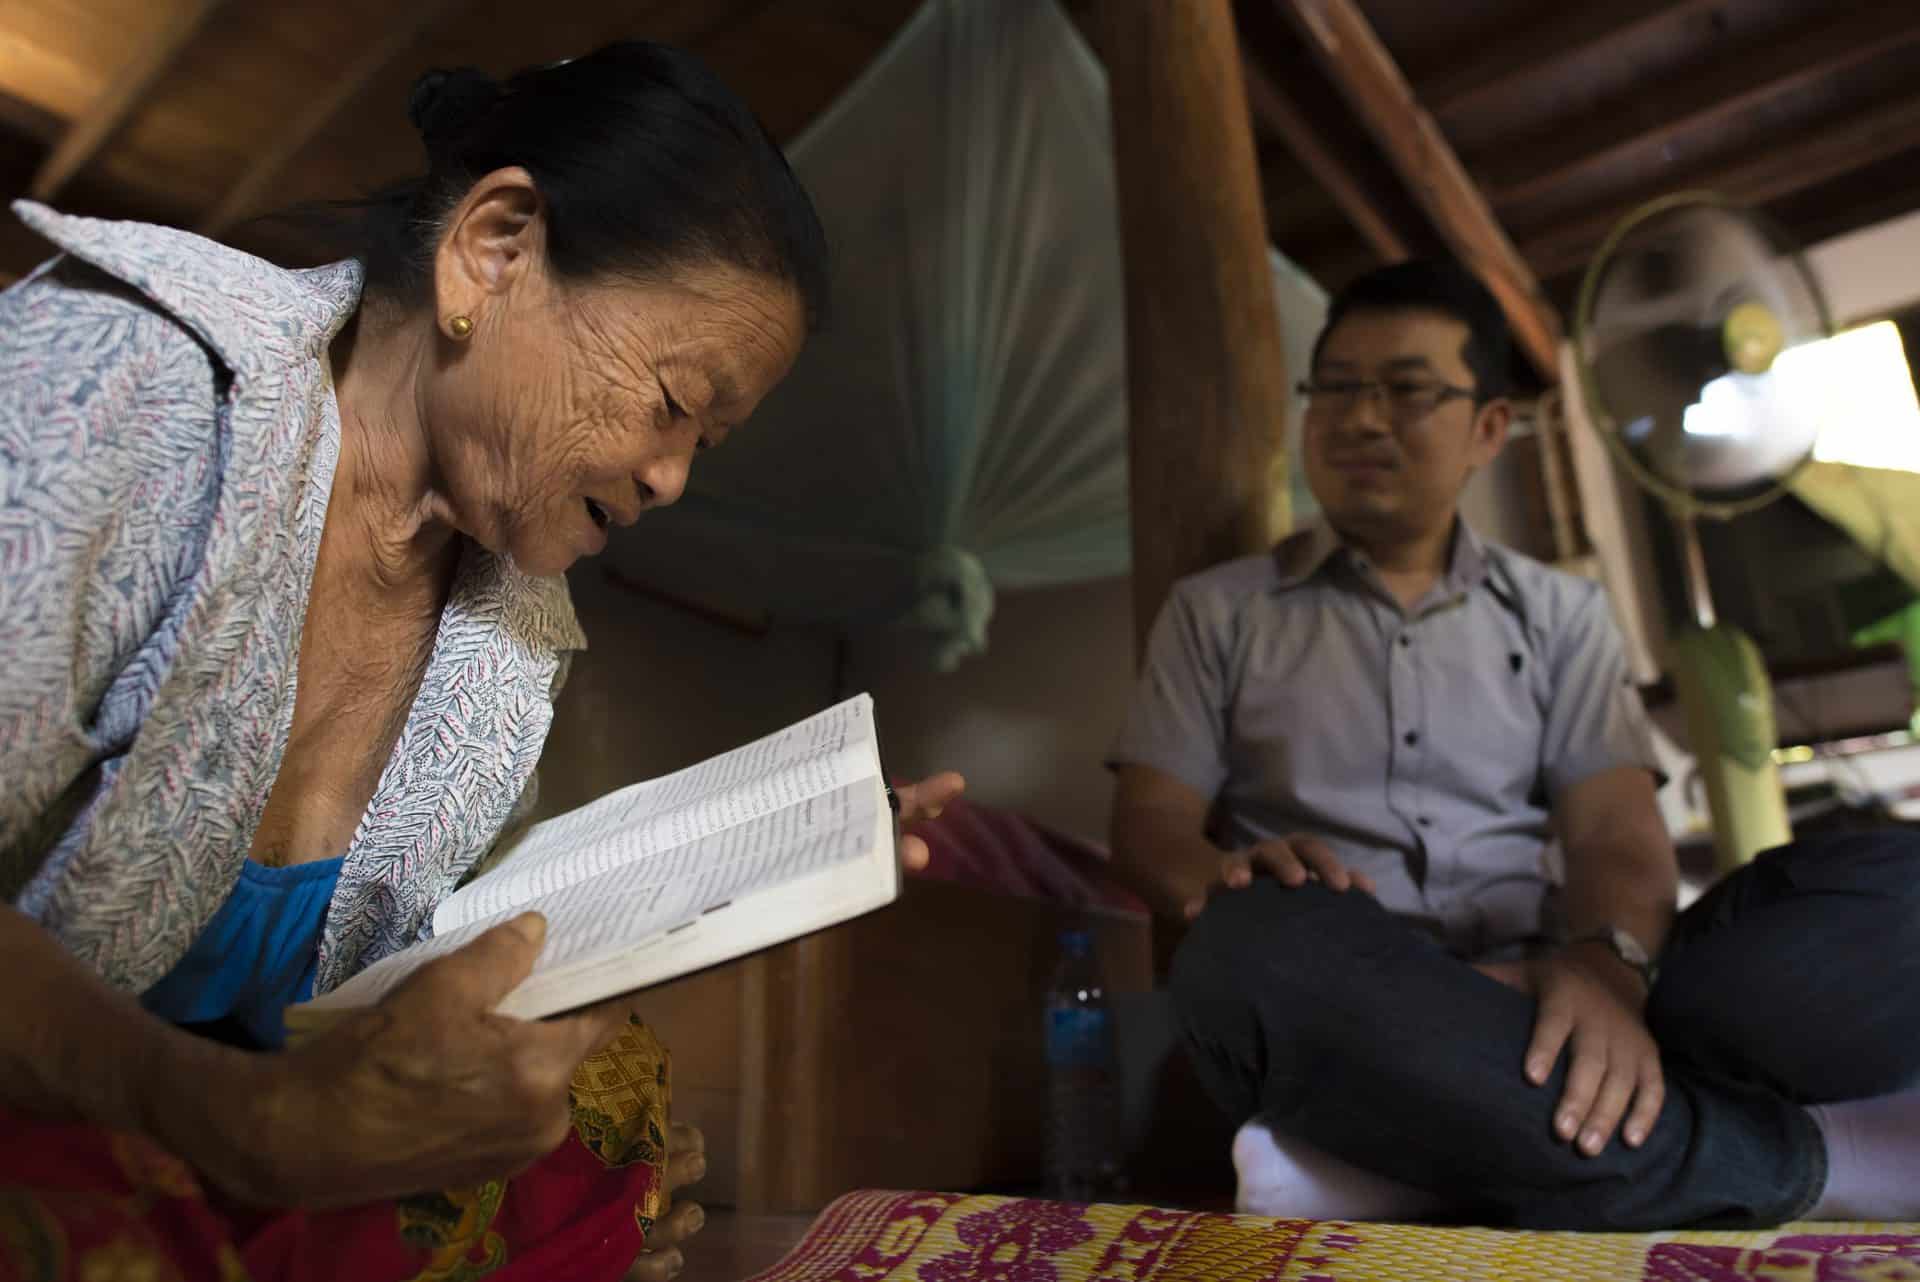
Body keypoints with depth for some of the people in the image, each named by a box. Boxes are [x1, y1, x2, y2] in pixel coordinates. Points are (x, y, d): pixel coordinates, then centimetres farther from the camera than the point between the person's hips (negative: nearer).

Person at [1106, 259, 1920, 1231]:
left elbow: (1615, 828, 4)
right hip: (1345, 1006, -1)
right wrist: (1225, 878, -21)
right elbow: (1149, 822, 4)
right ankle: (1785, 1157, -25)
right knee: (1263, 954, -39)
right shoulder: (1215, 610, 12)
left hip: (1541, 999, 2)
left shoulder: (1559, 613, 17)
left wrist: (1608, 963, -20)